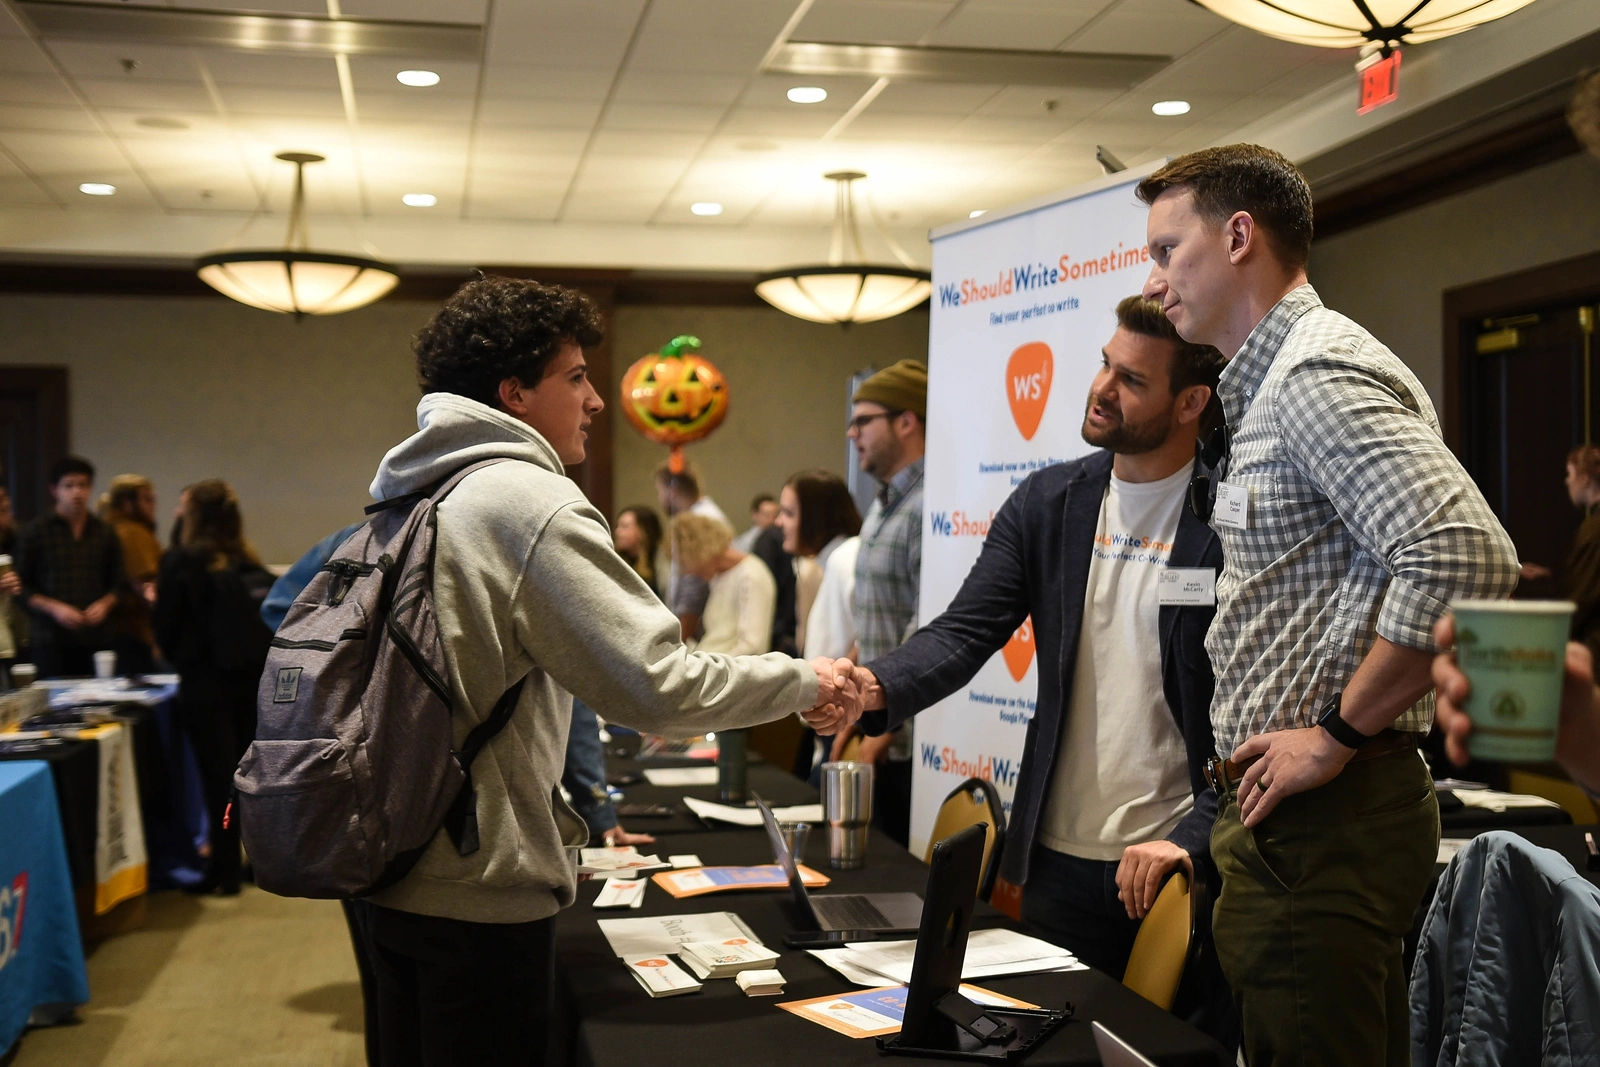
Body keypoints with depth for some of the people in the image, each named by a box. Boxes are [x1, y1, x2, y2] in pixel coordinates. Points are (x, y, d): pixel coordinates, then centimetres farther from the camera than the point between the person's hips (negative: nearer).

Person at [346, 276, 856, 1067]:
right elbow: (654, 687, -22)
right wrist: (804, 681, -9)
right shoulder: (533, 504, -17)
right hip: (476, 895, -8)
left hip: (380, 874, 8)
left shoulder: (406, 496, 9)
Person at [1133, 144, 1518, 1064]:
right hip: (1282, 811, 10)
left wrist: (1340, 734, -19)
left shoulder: (1319, 374, -14)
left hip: (1329, 816, -10)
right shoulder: (1268, 384, 18)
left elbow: (1467, 559, -27)